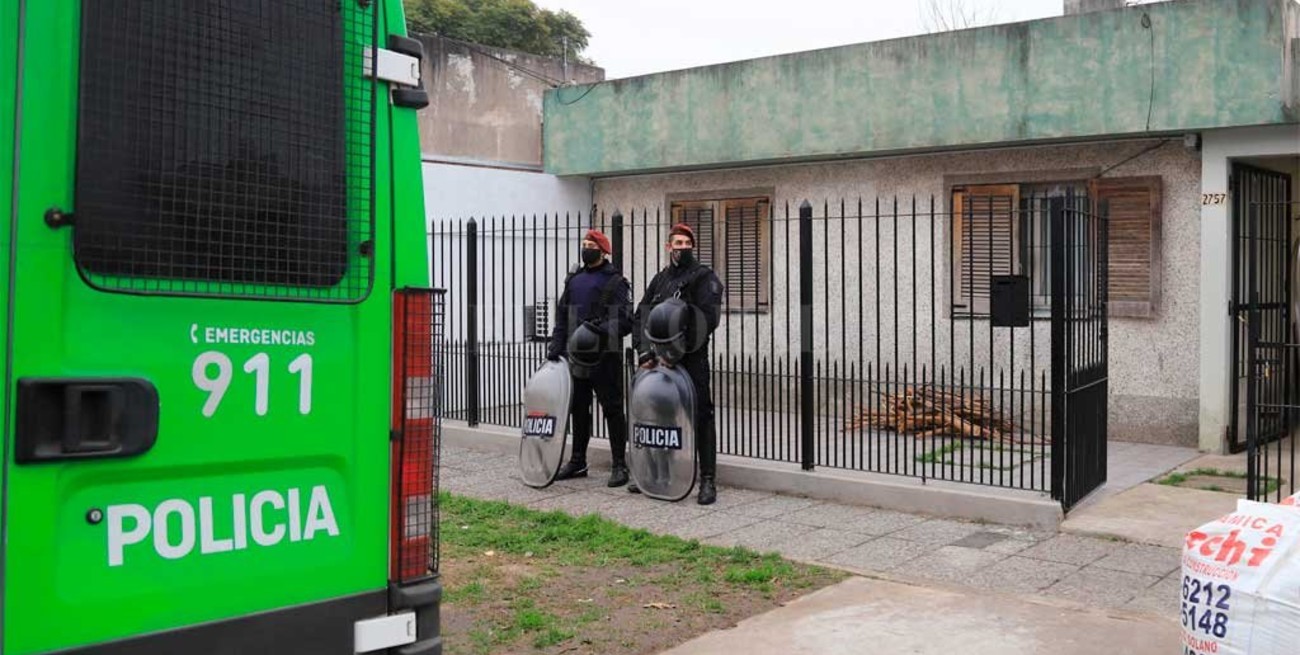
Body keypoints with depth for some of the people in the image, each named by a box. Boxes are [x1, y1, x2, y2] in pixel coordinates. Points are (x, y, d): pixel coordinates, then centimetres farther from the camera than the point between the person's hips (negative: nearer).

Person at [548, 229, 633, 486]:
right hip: (577, 356, 7)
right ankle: (577, 461, 25)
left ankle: (620, 465, 5)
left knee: (612, 410, -2)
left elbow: (625, 320, -11)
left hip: (605, 356, -6)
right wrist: (556, 345, 8)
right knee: (578, 409, 13)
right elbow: (562, 315, 18)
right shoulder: (574, 280, 16)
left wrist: (600, 329, -25)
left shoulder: (615, 282, -4)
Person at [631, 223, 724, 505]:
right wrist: (644, 349, -3)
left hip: (692, 360, -6)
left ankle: (708, 481, -2)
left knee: (700, 417, -6)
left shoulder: (704, 277, -3)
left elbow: (707, 320, -14)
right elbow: (640, 315, 13)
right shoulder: (660, 279, 17)